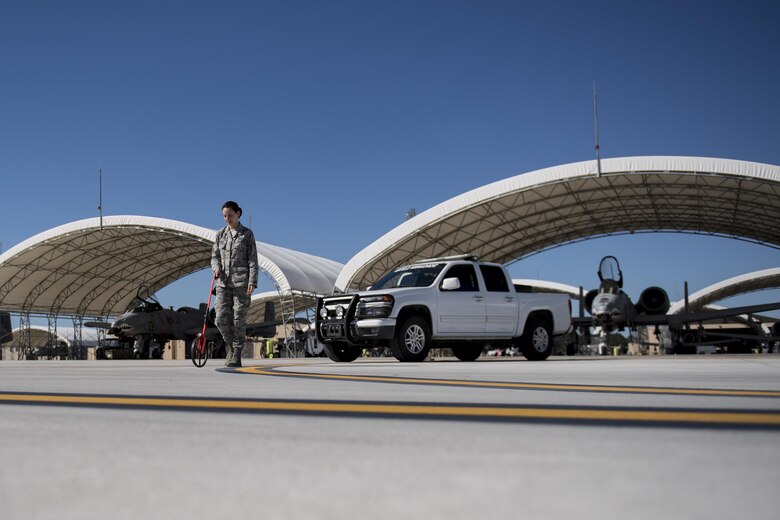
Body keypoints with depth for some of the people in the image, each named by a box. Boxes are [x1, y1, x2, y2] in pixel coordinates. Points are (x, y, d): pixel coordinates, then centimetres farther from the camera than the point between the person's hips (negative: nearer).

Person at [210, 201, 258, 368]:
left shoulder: (247, 234, 3)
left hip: (241, 281, -3)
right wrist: (216, 267, -8)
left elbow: (253, 260, -2)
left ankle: (236, 356, 4)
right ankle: (231, 347, 18)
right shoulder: (220, 234, 12)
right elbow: (214, 256, 15)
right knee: (221, 319, -5)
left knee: (239, 319, -3)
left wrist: (252, 281, -13)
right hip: (223, 281, 3)